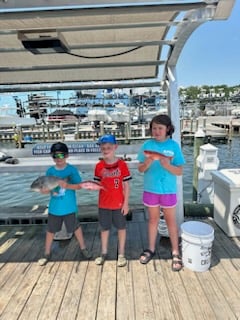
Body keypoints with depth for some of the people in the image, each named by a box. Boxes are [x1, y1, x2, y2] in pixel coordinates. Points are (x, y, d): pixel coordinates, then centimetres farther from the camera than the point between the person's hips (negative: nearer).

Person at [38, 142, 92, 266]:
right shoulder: (50, 171, -1)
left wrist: (66, 184, -30)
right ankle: (47, 253, 34)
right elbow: (45, 189, 3)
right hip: (54, 207, 3)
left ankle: (83, 248, 35)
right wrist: (46, 189, -21)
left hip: (69, 207, -3)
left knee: (75, 227, 13)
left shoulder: (72, 169, -10)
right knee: (50, 230, 15)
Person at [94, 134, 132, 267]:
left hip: (119, 203, -2)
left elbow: (126, 185, -6)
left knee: (121, 228, 12)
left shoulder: (122, 164, -10)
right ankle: (104, 253, 35)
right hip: (103, 204, 2)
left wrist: (126, 203, -7)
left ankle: (121, 254, 30)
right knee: (104, 228, 16)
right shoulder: (99, 166, -3)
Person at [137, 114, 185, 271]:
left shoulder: (174, 145, -9)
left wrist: (167, 165, -27)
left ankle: (176, 253, 27)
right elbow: (140, 169, -2)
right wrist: (147, 163, -23)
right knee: (153, 219, 17)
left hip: (168, 190, -1)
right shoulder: (147, 145, -4)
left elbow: (180, 171, -8)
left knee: (171, 221, 12)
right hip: (151, 189, 2)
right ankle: (151, 249, 34)